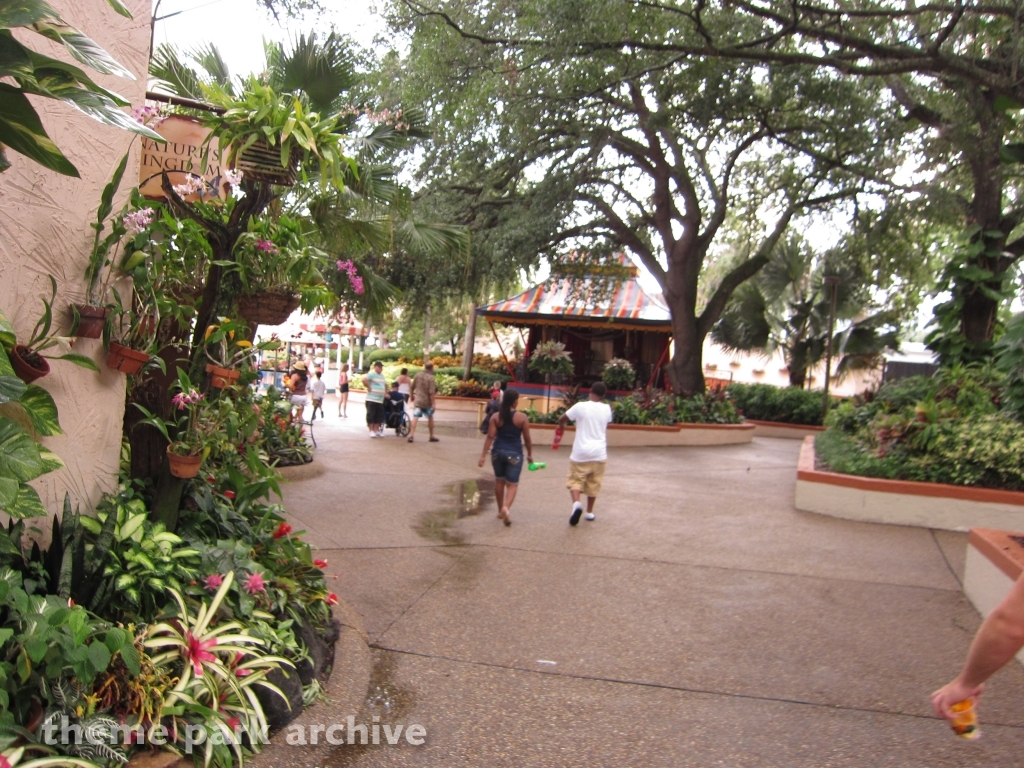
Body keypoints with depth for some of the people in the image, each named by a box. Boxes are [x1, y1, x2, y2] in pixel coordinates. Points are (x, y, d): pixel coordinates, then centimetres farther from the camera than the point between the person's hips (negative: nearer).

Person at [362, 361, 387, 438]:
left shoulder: (381, 376, 19)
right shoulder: (371, 374, -8)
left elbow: (385, 384, 35)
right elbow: (364, 379, -25)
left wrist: (386, 392, 23)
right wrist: (369, 387, -17)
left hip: (380, 400, 8)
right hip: (372, 399, -8)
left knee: (379, 416, 8)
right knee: (371, 415, -3)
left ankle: (376, 431, 15)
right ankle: (371, 431, 2)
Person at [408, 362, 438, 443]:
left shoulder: (418, 375, 1)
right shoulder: (430, 378, -15)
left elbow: (411, 388, 8)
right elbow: (431, 392, -20)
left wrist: (412, 396, 23)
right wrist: (433, 403, -14)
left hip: (417, 400, 3)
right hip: (427, 402, -3)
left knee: (415, 417, -2)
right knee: (430, 418, 15)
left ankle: (411, 435, -14)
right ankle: (431, 436, 23)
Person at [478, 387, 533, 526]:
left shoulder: (496, 417, -3)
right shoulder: (522, 417, -7)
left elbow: (490, 437, -7)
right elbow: (527, 439, -3)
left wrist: (484, 455, -5)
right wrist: (530, 454, 10)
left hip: (498, 452, 3)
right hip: (514, 454, -3)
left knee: (499, 480, 19)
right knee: (512, 484, 2)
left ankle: (500, 510, 29)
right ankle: (506, 507, -23)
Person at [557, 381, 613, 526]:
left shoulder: (581, 406, -10)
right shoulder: (607, 409, 1)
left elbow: (561, 419, 1)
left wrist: (561, 425, 24)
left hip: (581, 452, -3)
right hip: (599, 452, 3)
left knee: (575, 480, 6)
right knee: (594, 483, 16)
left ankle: (576, 503, -21)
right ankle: (590, 511, 23)